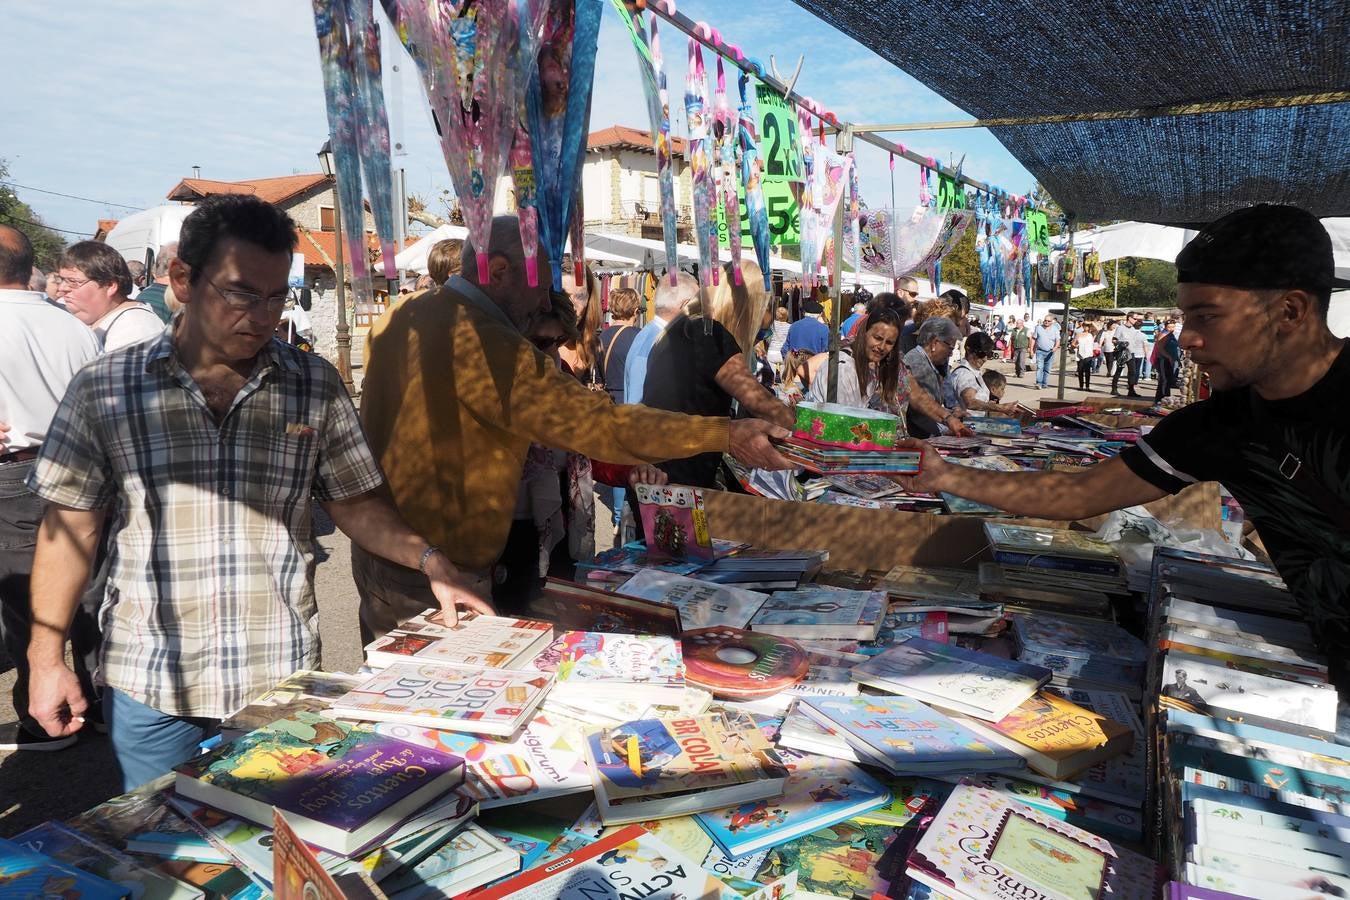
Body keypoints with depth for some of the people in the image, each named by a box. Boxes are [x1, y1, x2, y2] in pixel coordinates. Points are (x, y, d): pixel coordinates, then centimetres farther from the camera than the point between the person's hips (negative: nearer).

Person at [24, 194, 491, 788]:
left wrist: (429, 561, -9)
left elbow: (354, 504, 5)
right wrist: (46, 658, 1)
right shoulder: (103, 388, -4)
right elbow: (70, 525, 3)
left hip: (282, 677, 1)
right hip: (149, 684, 0)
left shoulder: (315, 386, -2)